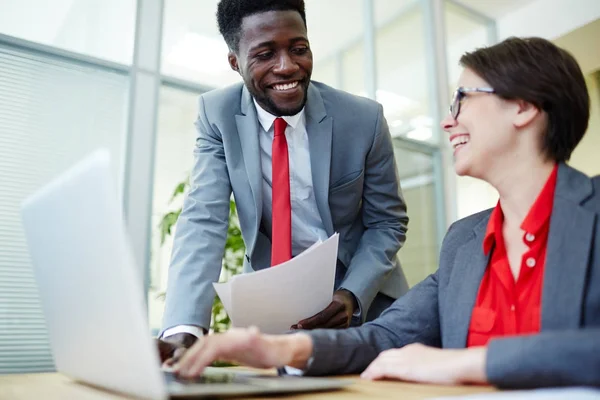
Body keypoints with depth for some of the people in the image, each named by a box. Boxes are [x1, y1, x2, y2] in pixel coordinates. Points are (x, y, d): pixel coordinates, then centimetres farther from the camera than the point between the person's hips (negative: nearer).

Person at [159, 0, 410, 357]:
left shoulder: (364, 118, -13)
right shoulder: (218, 115, -10)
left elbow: (388, 223, -4)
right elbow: (203, 221, -17)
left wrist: (351, 295, -21)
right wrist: (184, 328, -32)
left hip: (361, 291, 0)